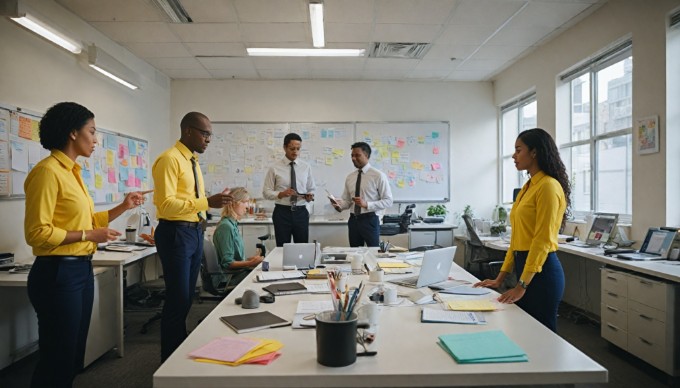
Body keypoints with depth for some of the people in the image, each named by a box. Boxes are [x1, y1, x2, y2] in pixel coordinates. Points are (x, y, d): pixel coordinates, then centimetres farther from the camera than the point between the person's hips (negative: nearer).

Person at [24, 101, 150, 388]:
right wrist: (89, 235, -16)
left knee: (73, 356, 19)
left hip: (81, 270, 9)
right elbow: (37, 233, -20)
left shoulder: (72, 171, 11)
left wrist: (123, 207, 12)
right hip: (58, 273, -9)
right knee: (57, 359, 4)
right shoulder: (48, 171, -15)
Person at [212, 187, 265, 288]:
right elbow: (227, 263, -18)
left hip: (236, 273, 9)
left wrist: (249, 259, 8)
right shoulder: (226, 227, -15)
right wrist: (251, 263, -22)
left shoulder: (233, 225, 15)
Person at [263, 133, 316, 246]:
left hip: (301, 212, 2)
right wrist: (281, 194, -20)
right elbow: (266, 192, -2)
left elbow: (311, 189, 12)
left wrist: (310, 196, -11)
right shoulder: (275, 168, -2)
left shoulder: (306, 167, 6)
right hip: (282, 212, -2)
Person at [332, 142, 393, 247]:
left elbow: (388, 201, -9)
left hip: (370, 220, -5)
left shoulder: (378, 175, -6)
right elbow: (346, 200, 12)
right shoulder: (350, 177, 9)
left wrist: (366, 204, -21)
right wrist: (339, 204, -11)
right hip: (353, 220, 5)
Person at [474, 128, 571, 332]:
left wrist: (522, 285, -20)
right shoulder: (528, 187, 13)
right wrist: (500, 277, 12)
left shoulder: (548, 186, -14)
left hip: (541, 271, -9)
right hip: (525, 267, 9)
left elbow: (543, 240, -19)